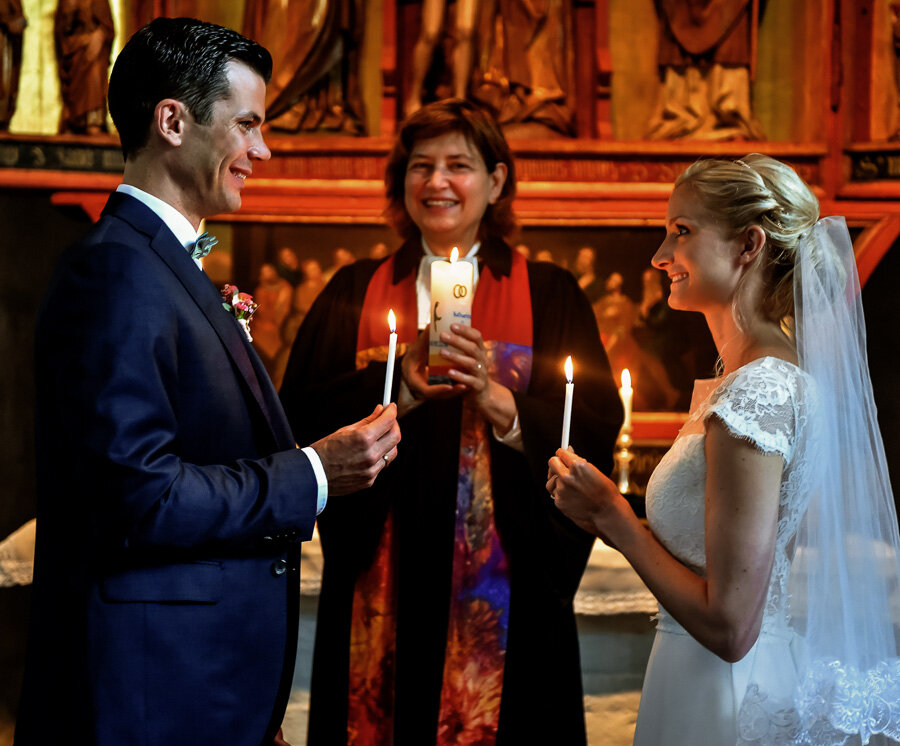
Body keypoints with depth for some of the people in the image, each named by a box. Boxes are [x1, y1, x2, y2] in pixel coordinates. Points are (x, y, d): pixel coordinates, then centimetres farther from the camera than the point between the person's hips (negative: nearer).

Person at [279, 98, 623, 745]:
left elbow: (597, 424, -4)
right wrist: (399, 385, -17)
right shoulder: (355, 293, 10)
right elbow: (300, 413, -2)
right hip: (384, 582, 1)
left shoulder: (548, 295, 6)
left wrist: (497, 401, -19)